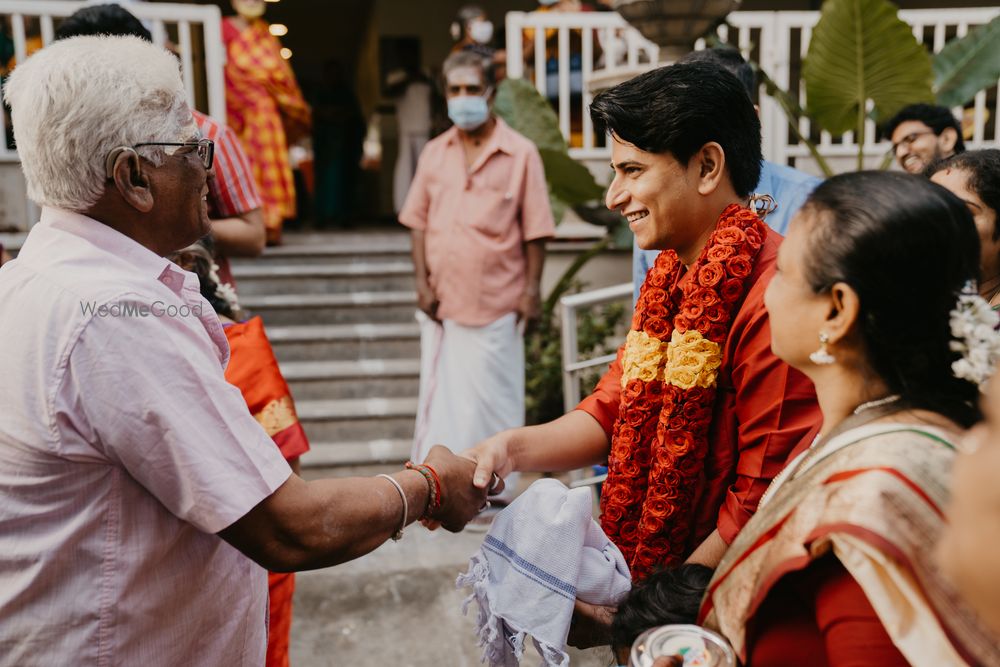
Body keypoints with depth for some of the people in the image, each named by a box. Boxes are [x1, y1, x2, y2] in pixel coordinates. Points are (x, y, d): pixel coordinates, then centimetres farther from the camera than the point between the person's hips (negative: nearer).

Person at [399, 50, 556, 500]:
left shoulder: (520, 154, -3)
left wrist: (532, 289, -8)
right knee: (441, 391, 10)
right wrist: (422, 281, -1)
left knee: (494, 395, 5)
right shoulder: (434, 153, 9)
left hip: (496, 300, -3)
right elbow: (418, 222, 8)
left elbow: (534, 231, -3)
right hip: (442, 298, 4)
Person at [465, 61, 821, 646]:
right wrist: (511, 450, -12)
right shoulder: (670, 277, 4)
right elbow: (612, 412, 3)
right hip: (646, 569, 7)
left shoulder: (774, 300, -24)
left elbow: (765, 499, -23)